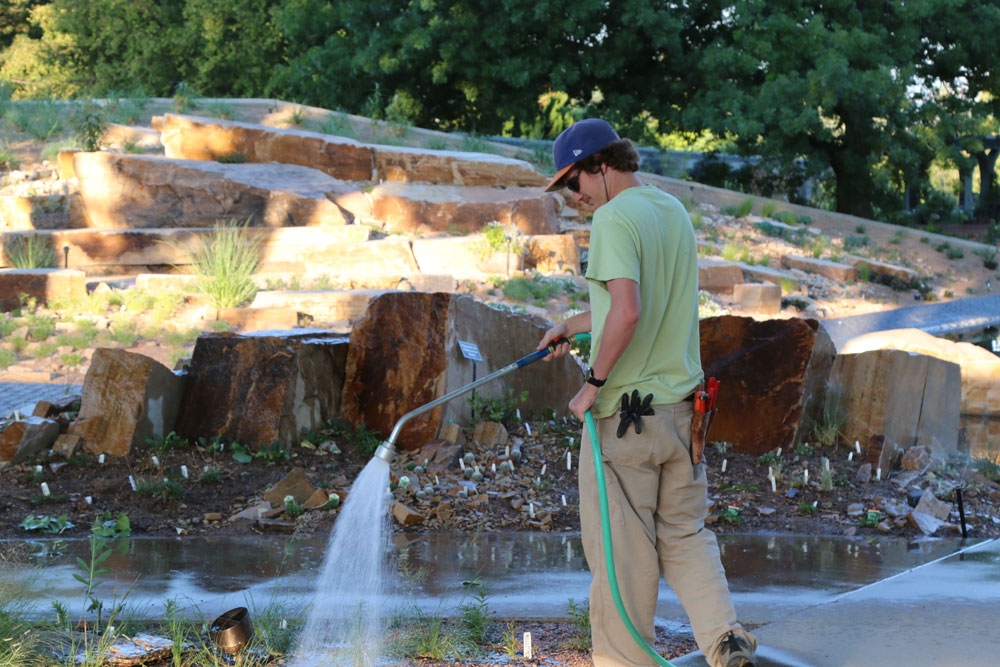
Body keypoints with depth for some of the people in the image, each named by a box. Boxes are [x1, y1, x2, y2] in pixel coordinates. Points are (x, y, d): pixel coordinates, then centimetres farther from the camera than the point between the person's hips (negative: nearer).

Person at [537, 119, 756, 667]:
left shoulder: (614, 219, -15)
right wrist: (573, 326, 31)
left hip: (624, 409, -8)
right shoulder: (675, 211, 12)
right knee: (686, 534, 15)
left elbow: (628, 312, -27)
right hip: (680, 402, 8)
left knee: (620, 546, 3)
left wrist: (593, 381, -17)